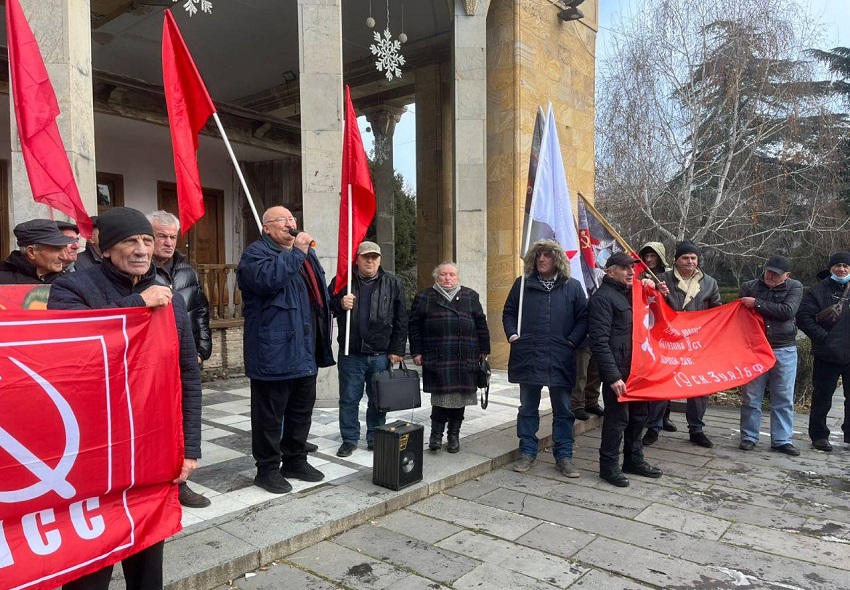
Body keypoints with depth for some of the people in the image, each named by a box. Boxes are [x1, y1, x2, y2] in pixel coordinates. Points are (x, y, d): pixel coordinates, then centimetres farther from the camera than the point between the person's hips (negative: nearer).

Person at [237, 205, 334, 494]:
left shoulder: (306, 253, 18)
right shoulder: (256, 252, -6)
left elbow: (319, 291, 28)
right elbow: (266, 278, -28)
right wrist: (296, 253, -22)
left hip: (305, 351, 8)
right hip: (274, 352, -8)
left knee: (302, 410, 17)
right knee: (270, 415, 2)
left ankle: (296, 461, 31)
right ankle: (267, 469, 16)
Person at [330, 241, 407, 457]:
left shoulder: (392, 283, 3)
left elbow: (401, 320, 3)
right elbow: (328, 305, 5)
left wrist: (397, 350, -1)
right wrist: (340, 304, -17)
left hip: (381, 354, 1)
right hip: (351, 353, 0)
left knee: (378, 399, 12)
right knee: (349, 398, 7)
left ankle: (376, 439, 26)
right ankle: (349, 439, 21)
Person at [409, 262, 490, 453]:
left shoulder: (470, 296, 12)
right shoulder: (424, 297, 7)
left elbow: (481, 324, 13)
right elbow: (414, 326, 6)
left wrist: (483, 350, 9)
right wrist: (416, 352, 1)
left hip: (465, 358, 2)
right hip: (437, 357, -2)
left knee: (460, 394, 6)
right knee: (441, 395, -5)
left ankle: (454, 435, 19)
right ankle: (436, 433, 12)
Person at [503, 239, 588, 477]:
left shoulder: (572, 286, 4)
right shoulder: (522, 284, 7)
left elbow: (583, 318, 3)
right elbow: (508, 312, 13)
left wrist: (572, 341, -8)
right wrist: (512, 334, -2)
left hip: (560, 360, -1)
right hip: (527, 357, 1)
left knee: (563, 410, 8)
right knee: (527, 408, 11)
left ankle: (564, 456, 19)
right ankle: (527, 452, 23)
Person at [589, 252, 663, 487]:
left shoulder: (629, 293, 16)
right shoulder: (603, 298, -12)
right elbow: (599, 342, -19)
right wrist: (613, 376, -23)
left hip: (636, 367, 9)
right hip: (618, 370, -9)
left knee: (638, 415, 17)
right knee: (617, 418, -1)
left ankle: (634, 459, 33)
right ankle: (609, 466, 13)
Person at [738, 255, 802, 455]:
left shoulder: (795, 287, 2)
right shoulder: (749, 287, 3)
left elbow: (788, 311, -14)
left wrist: (757, 304, -15)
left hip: (784, 351, 0)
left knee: (784, 399, 7)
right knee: (751, 397, 5)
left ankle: (782, 440, 18)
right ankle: (749, 437, 16)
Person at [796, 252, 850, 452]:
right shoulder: (819, 290, -1)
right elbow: (803, 317, -9)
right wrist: (823, 337, -15)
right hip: (827, 355, -3)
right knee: (822, 398, 5)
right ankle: (819, 435, 16)